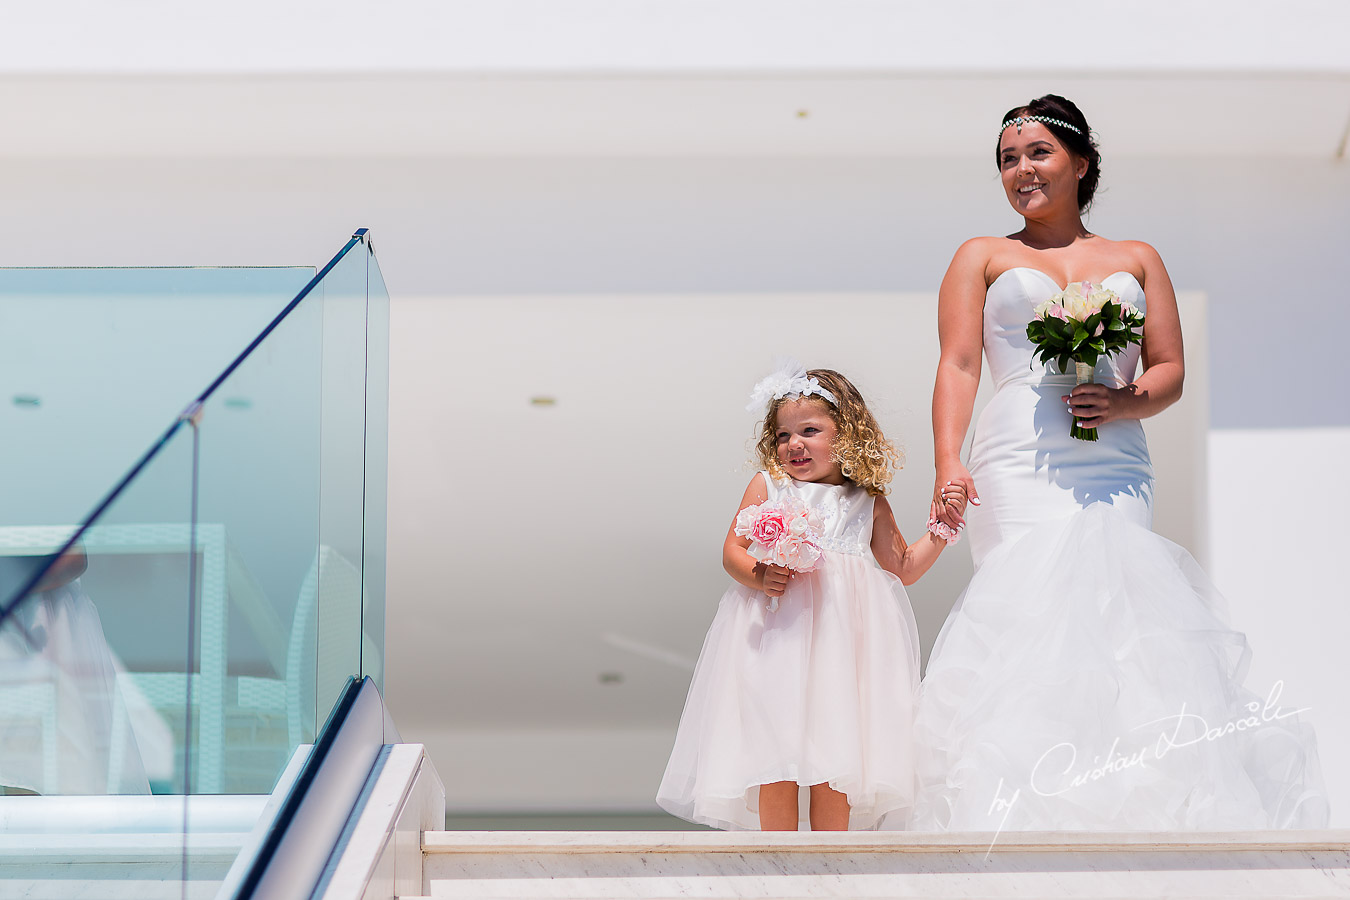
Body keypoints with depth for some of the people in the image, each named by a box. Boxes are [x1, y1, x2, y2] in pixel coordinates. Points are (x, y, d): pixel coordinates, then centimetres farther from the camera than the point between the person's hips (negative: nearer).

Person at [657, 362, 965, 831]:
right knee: (775, 751, -5)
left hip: (842, 635, 1)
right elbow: (733, 549, 7)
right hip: (776, 632, -1)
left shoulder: (869, 502, 12)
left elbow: (903, 568, 19)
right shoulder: (768, 486, 9)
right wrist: (758, 576, -14)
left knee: (833, 748, -2)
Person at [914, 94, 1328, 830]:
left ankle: (1121, 815, -16)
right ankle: (1038, 816, -25)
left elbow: (1171, 373, 15)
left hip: (1116, 470, 2)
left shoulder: (1137, 260, 23)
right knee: (1040, 606, -20)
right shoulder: (982, 258, 18)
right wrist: (948, 464, -11)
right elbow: (958, 365, 5)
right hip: (1021, 467, -2)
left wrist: (1125, 402, -8)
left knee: (1110, 614, -16)